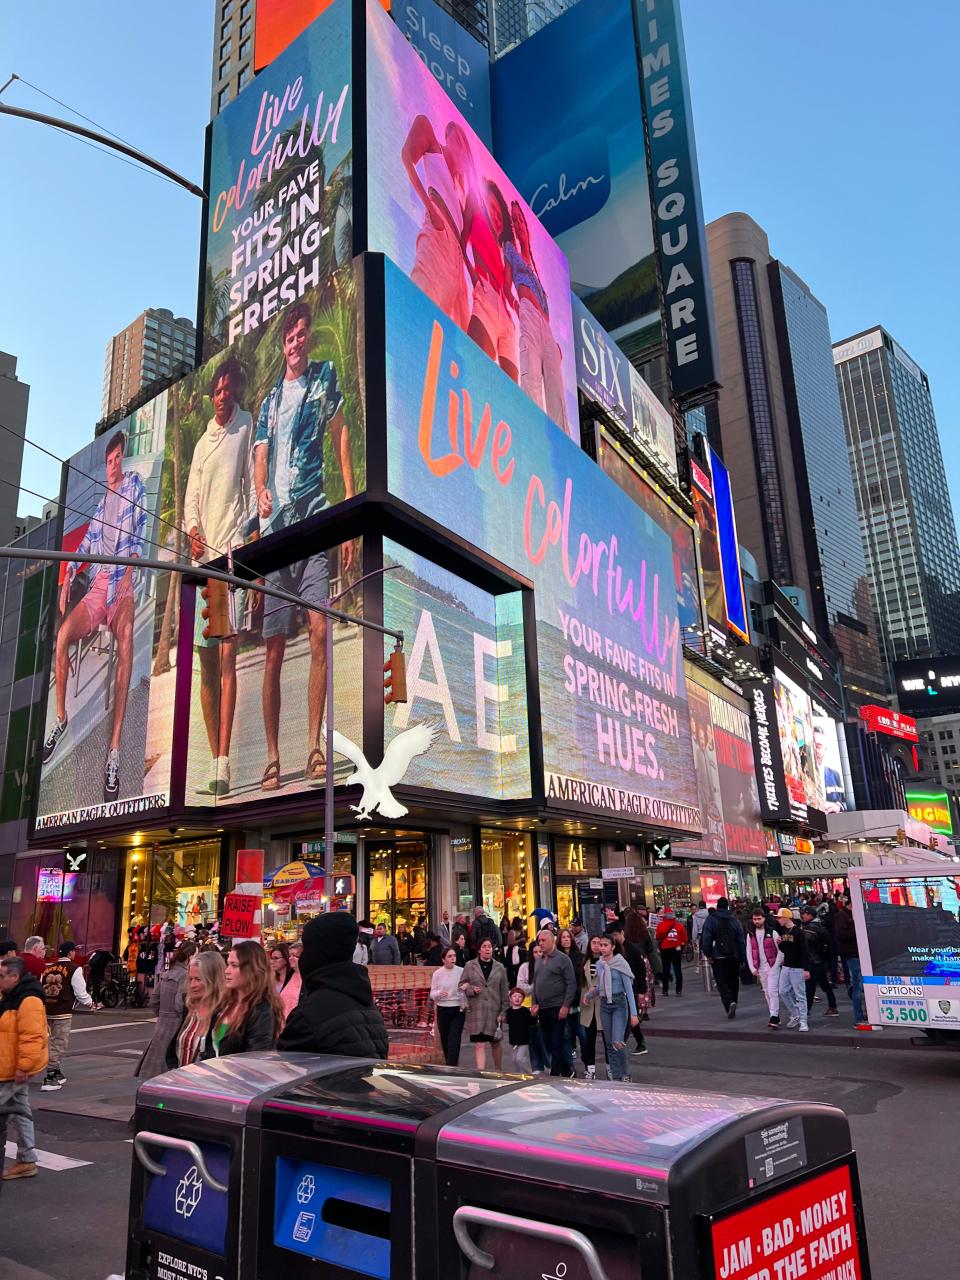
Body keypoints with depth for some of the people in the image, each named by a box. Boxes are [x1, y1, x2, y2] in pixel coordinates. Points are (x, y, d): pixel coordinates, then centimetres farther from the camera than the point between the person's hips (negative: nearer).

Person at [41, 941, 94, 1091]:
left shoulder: (48, 968, 10)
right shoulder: (74, 969, -7)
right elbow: (81, 993, -7)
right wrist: (90, 1003, 11)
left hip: (46, 1011, 6)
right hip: (63, 1013, -6)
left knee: (53, 1043, 19)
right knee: (59, 1045, 1)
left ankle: (56, 1073, 31)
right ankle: (49, 1079, -1)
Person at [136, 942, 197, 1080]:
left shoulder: (166, 974, 10)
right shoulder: (185, 975, -16)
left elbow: (154, 1001, 15)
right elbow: (180, 1005, -23)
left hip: (161, 1025, 9)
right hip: (175, 1027, -9)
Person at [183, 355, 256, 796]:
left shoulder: (248, 429, 7)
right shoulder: (201, 443, 22)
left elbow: (254, 486, 1)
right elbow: (191, 499, 19)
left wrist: (244, 537, -8)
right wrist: (192, 531, -1)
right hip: (203, 557, 6)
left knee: (227, 658, -14)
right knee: (206, 664, 3)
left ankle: (224, 763, -16)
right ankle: (212, 761, 8)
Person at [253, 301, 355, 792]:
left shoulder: (325, 376, 13)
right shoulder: (269, 400, 20)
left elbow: (340, 436, 7)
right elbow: (260, 458, 13)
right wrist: (261, 494, -12)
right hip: (274, 529, 3)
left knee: (320, 632, -14)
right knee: (273, 648, 0)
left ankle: (315, 747, -6)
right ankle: (273, 757, 4)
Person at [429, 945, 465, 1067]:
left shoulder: (462, 972, -6)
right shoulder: (437, 973, -1)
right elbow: (432, 994, 2)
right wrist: (439, 993, -18)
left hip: (458, 1011, -2)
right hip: (442, 1010, 2)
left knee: (454, 1042, -9)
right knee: (445, 1042, 10)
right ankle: (450, 1067, 28)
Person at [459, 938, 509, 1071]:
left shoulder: (499, 967, 4)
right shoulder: (470, 965, 1)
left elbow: (504, 991, 5)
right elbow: (462, 985, 6)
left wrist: (503, 1011, -1)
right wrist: (472, 990, -13)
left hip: (494, 1011, 2)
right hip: (476, 1011, -2)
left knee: (496, 1043, 14)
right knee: (479, 1045, -7)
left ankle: (498, 1071, 33)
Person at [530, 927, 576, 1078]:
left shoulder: (562, 959, -7)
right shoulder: (539, 960, 13)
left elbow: (571, 984, -10)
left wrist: (566, 1005, -15)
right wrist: (534, 1003, 9)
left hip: (557, 1008, -7)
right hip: (542, 1009, 7)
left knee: (556, 1044, -3)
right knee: (547, 1043, 12)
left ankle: (554, 1075, 4)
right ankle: (567, 1070, 27)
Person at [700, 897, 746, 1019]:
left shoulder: (711, 919, -4)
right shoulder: (734, 920, 5)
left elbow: (706, 938, -11)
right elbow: (741, 940, 5)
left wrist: (708, 954, -5)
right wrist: (743, 957, 9)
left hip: (718, 957, -3)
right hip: (733, 957, 3)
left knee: (722, 983, -2)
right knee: (733, 982, 15)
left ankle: (730, 1003, -21)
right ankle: (733, 1002, 16)